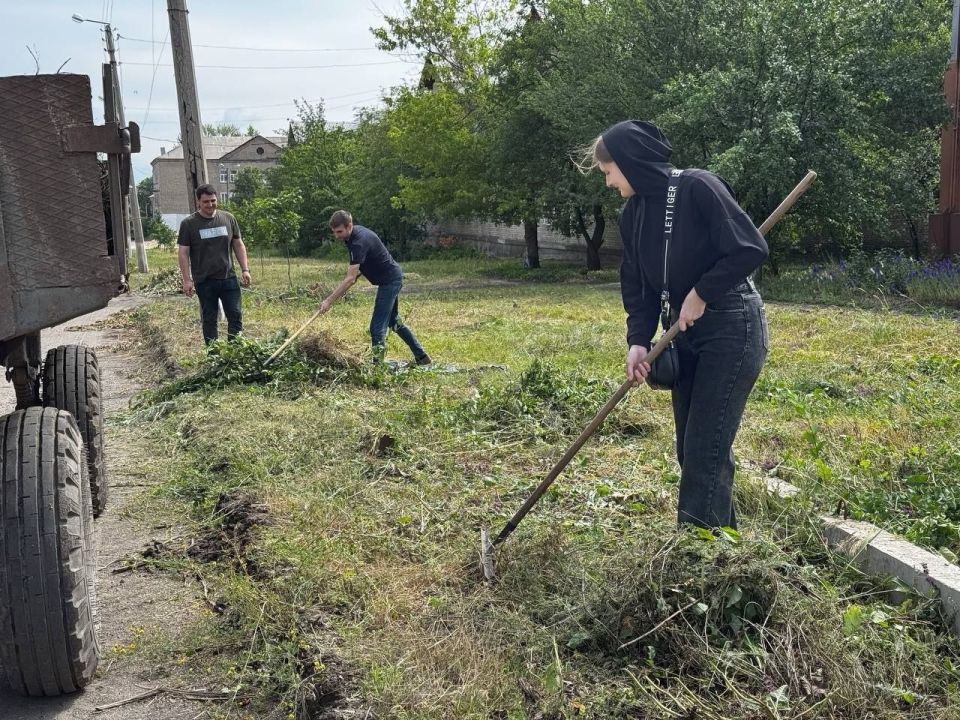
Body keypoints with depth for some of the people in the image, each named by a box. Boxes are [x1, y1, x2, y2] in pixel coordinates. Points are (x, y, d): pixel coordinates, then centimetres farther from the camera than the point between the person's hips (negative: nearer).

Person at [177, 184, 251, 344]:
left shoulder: (228, 219, 6)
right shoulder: (189, 224, -2)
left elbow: (238, 245, 12)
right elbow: (183, 253, -3)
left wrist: (245, 269, 4)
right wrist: (187, 280, -9)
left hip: (228, 278, 2)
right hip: (204, 282, -2)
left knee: (235, 316, 0)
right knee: (209, 319, 6)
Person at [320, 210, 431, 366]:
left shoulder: (359, 242, -28)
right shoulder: (356, 232, 1)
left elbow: (351, 279, -33)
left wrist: (329, 301, -33)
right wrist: (356, 272, 3)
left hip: (389, 280, -10)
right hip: (392, 278, 10)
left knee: (377, 327, -12)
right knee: (394, 322, 21)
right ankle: (422, 357, 30)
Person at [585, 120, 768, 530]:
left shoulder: (697, 187, -17)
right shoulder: (632, 214, 6)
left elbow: (751, 249, -20)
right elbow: (637, 285, 8)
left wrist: (702, 293, -16)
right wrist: (638, 340, -5)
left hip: (732, 331, -8)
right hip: (685, 335, 8)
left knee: (705, 450, -7)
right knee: (690, 450, 11)